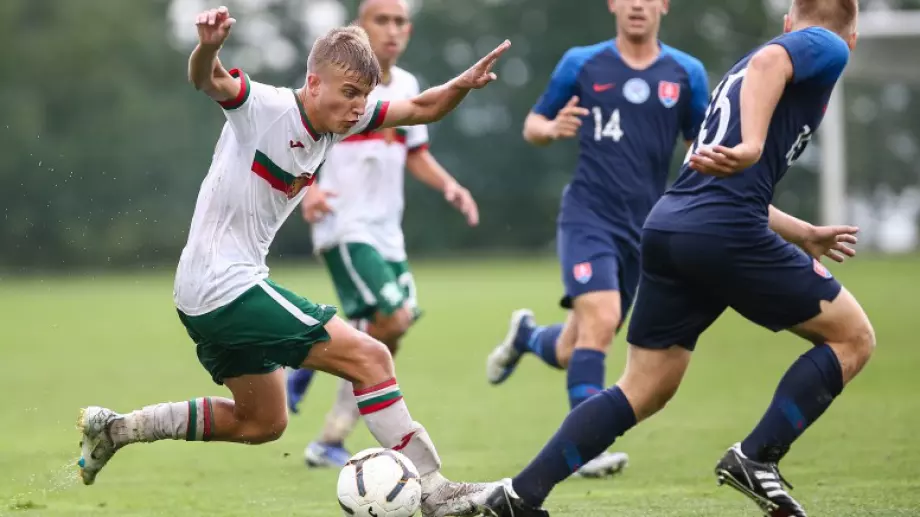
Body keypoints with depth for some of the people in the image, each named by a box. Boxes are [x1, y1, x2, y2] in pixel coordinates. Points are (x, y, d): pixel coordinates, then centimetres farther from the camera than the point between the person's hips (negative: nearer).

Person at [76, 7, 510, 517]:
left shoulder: (339, 119, 5)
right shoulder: (263, 107, -17)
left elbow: (421, 109, 6)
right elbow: (208, 82, -35)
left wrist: (464, 84, -15)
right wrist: (207, 48, -58)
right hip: (228, 287, -10)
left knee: (262, 422, 23)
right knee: (369, 356, -12)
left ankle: (114, 429, 25)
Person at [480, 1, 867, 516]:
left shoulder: (737, 74, 31)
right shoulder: (828, 47, 7)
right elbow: (768, 62, -18)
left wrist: (804, 235, 46)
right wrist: (753, 145, -32)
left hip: (667, 227, 8)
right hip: (726, 235, -8)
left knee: (645, 390, 13)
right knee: (853, 338, 7)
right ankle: (757, 458, 0)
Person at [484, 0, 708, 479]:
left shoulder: (686, 74, 6)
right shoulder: (581, 64, 2)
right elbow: (533, 125, 11)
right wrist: (551, 129, -12)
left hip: (644, 229, 3)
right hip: (588, 218, -3)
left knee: (570, 354, 8)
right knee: (600, 319, -25)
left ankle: (526, 336, 42)